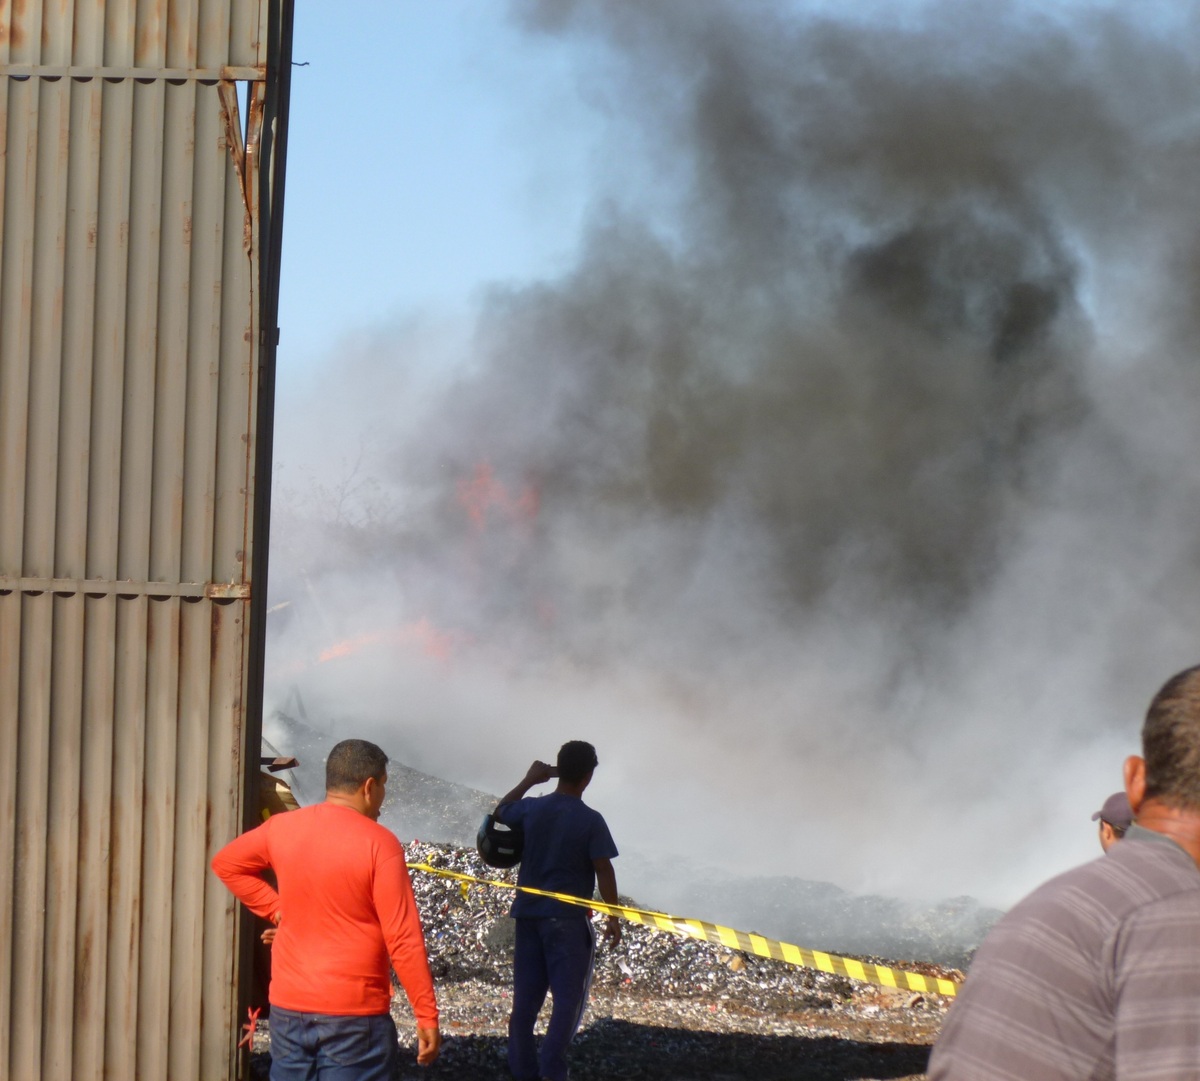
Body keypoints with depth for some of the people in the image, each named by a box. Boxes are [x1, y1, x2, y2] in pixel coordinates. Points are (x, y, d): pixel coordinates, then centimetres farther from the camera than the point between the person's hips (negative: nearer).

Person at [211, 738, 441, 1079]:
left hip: (287, 1004, 5)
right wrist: (427, 1016, -10)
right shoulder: (379, 844, -13)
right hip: (354, 1013, -5)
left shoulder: (282, 828, 3)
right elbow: (403, 938, -15)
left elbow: (225, 863, 20)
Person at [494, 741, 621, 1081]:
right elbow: (604, 870, -11)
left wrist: (529, 780, 26)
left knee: (526, 995, 10)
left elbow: (500, 811, 21)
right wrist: (613, 918, -3)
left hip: (529, 913, 5)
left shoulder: (532, 808, 0)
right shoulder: (590, 820, -12)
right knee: (568, 995, -1)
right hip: (568, 917, -5)